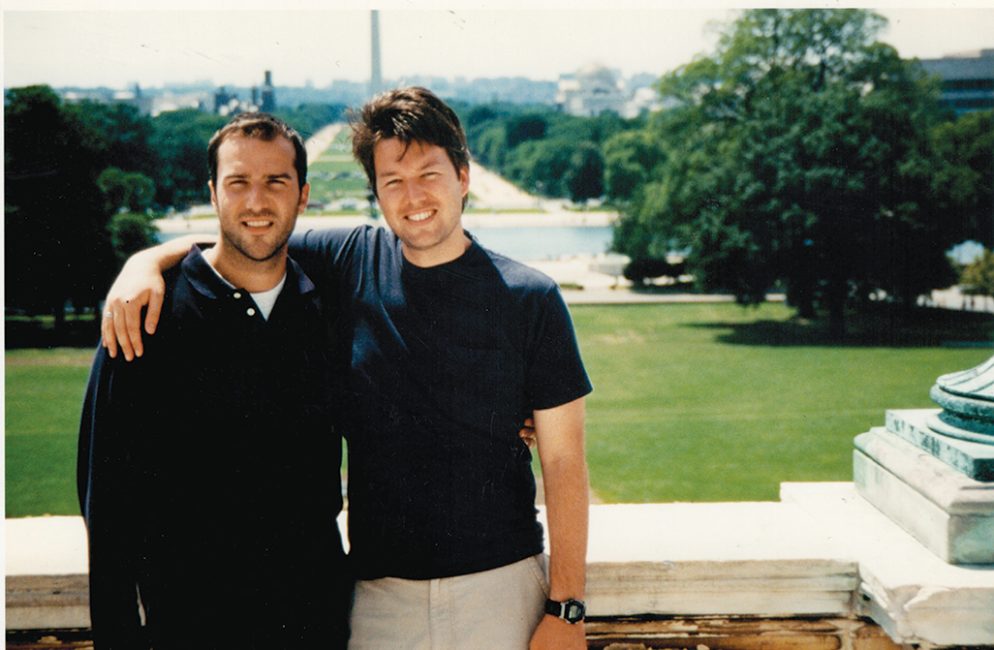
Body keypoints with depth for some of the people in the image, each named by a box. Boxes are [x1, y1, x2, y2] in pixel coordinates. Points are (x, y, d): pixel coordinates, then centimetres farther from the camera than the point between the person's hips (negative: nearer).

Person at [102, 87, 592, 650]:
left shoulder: (530, 298, -3)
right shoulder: (352, 262, 3)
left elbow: (564, 461, -3)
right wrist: (147, 261, -8)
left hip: (503, 585, -1)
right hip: (380, 589, 2)